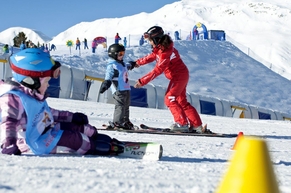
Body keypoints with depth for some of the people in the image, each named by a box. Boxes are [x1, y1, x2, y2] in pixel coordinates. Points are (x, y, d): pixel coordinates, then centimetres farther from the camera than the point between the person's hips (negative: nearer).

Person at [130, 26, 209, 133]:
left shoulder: (165, 51, -26)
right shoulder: (160, 48, 5)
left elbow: (157, 70, -28)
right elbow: (151, 57, 23)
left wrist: (142, 81, -27)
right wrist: (137, 63, 30)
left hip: (178, 76, -10)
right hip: (181, 76, 10)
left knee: (169, 99, -9)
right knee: (182, 102, 12)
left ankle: (182, 123, -8)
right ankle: (197, 125, 14)